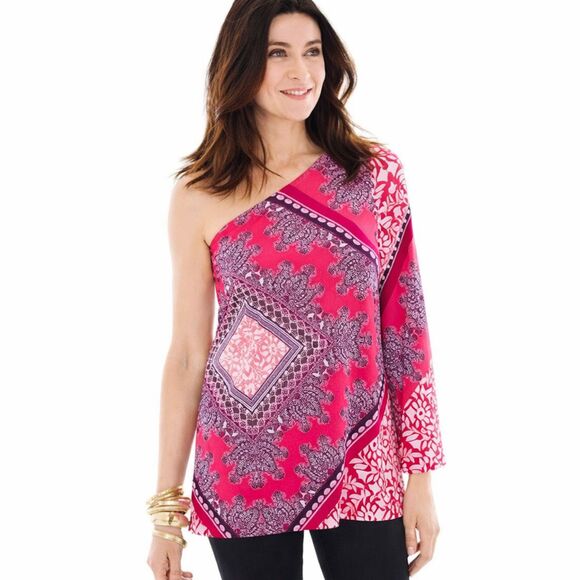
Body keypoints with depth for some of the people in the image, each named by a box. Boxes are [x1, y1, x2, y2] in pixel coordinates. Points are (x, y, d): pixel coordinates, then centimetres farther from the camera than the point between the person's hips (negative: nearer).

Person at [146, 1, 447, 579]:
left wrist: (421, 474, -1)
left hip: (362, 469, 1)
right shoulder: (199, 194, -2)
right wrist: (165, 505, 3)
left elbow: (404, 328, 1)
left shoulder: (375, 173, 0)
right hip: (243, 478, 0)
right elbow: (187, 353, 1)